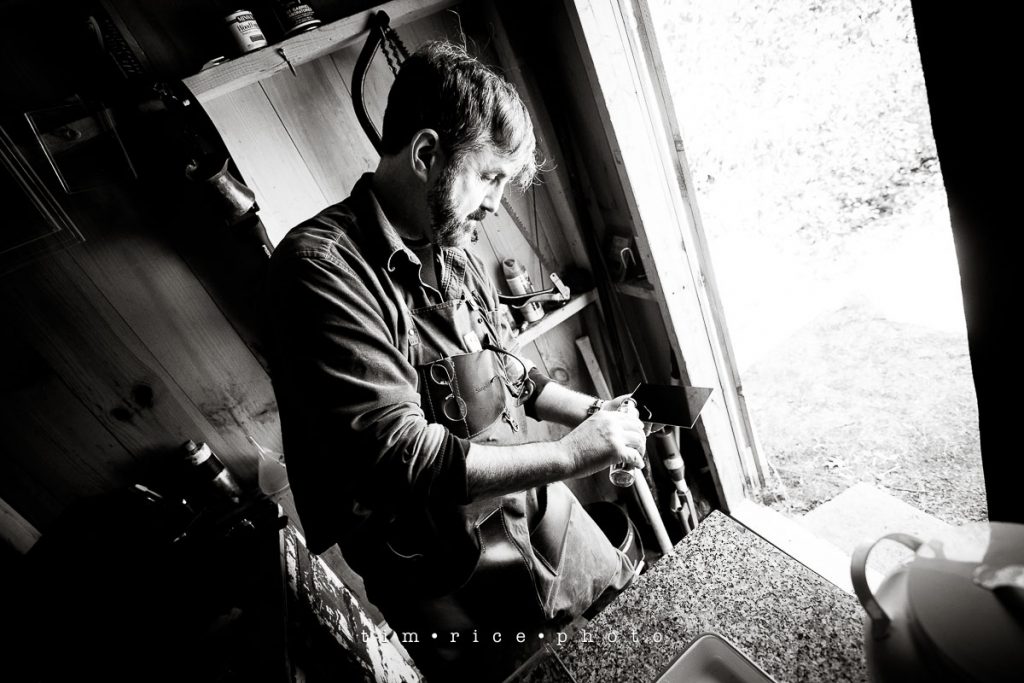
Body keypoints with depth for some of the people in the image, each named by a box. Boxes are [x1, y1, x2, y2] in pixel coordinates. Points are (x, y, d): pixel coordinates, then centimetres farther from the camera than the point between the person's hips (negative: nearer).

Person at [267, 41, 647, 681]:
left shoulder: (453, 251, 1)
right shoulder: (321, 266, -23)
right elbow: (398, 457, -29)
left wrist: (588, 412, -1)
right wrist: (567, 455, -23)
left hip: (541, 509, 7)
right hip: (449, 575, -6)